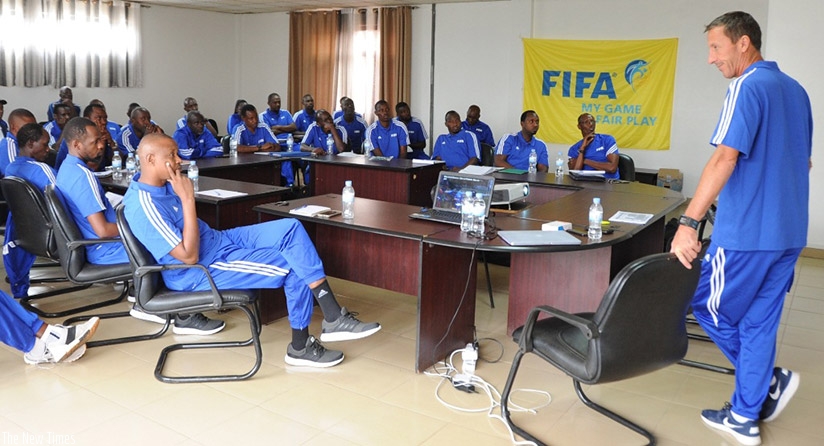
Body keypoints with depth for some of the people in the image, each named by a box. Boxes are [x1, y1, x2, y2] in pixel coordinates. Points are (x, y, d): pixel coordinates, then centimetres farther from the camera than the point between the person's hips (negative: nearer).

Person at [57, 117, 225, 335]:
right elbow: (102, 229, -26)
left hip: (94, 245, 10)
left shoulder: (67, 168, 9)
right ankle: (184, 317, -6)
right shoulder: (83, 175, -23)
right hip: (104, 250, -10)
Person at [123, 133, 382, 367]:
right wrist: (188, 199, -28)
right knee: (295, 269, -14)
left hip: (219, 241, 9)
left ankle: (333, 317, -12)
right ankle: (300, 348, 4)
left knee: (291, 228, -10)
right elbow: (189, 256, -27)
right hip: (201, 271, -9)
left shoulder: (163, 184, 5)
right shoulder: (144, 207, -25)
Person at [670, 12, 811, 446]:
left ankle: (770, 379, 17)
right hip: (788, 231, 9)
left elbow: (725, 158, -24)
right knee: (759, 321, 12)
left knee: (707, 305, 10)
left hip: (747, 231, -9)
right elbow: (803, 162, 22)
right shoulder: (796, 90, 15)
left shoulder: (748, 87, -12)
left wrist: (689, 222, -26)